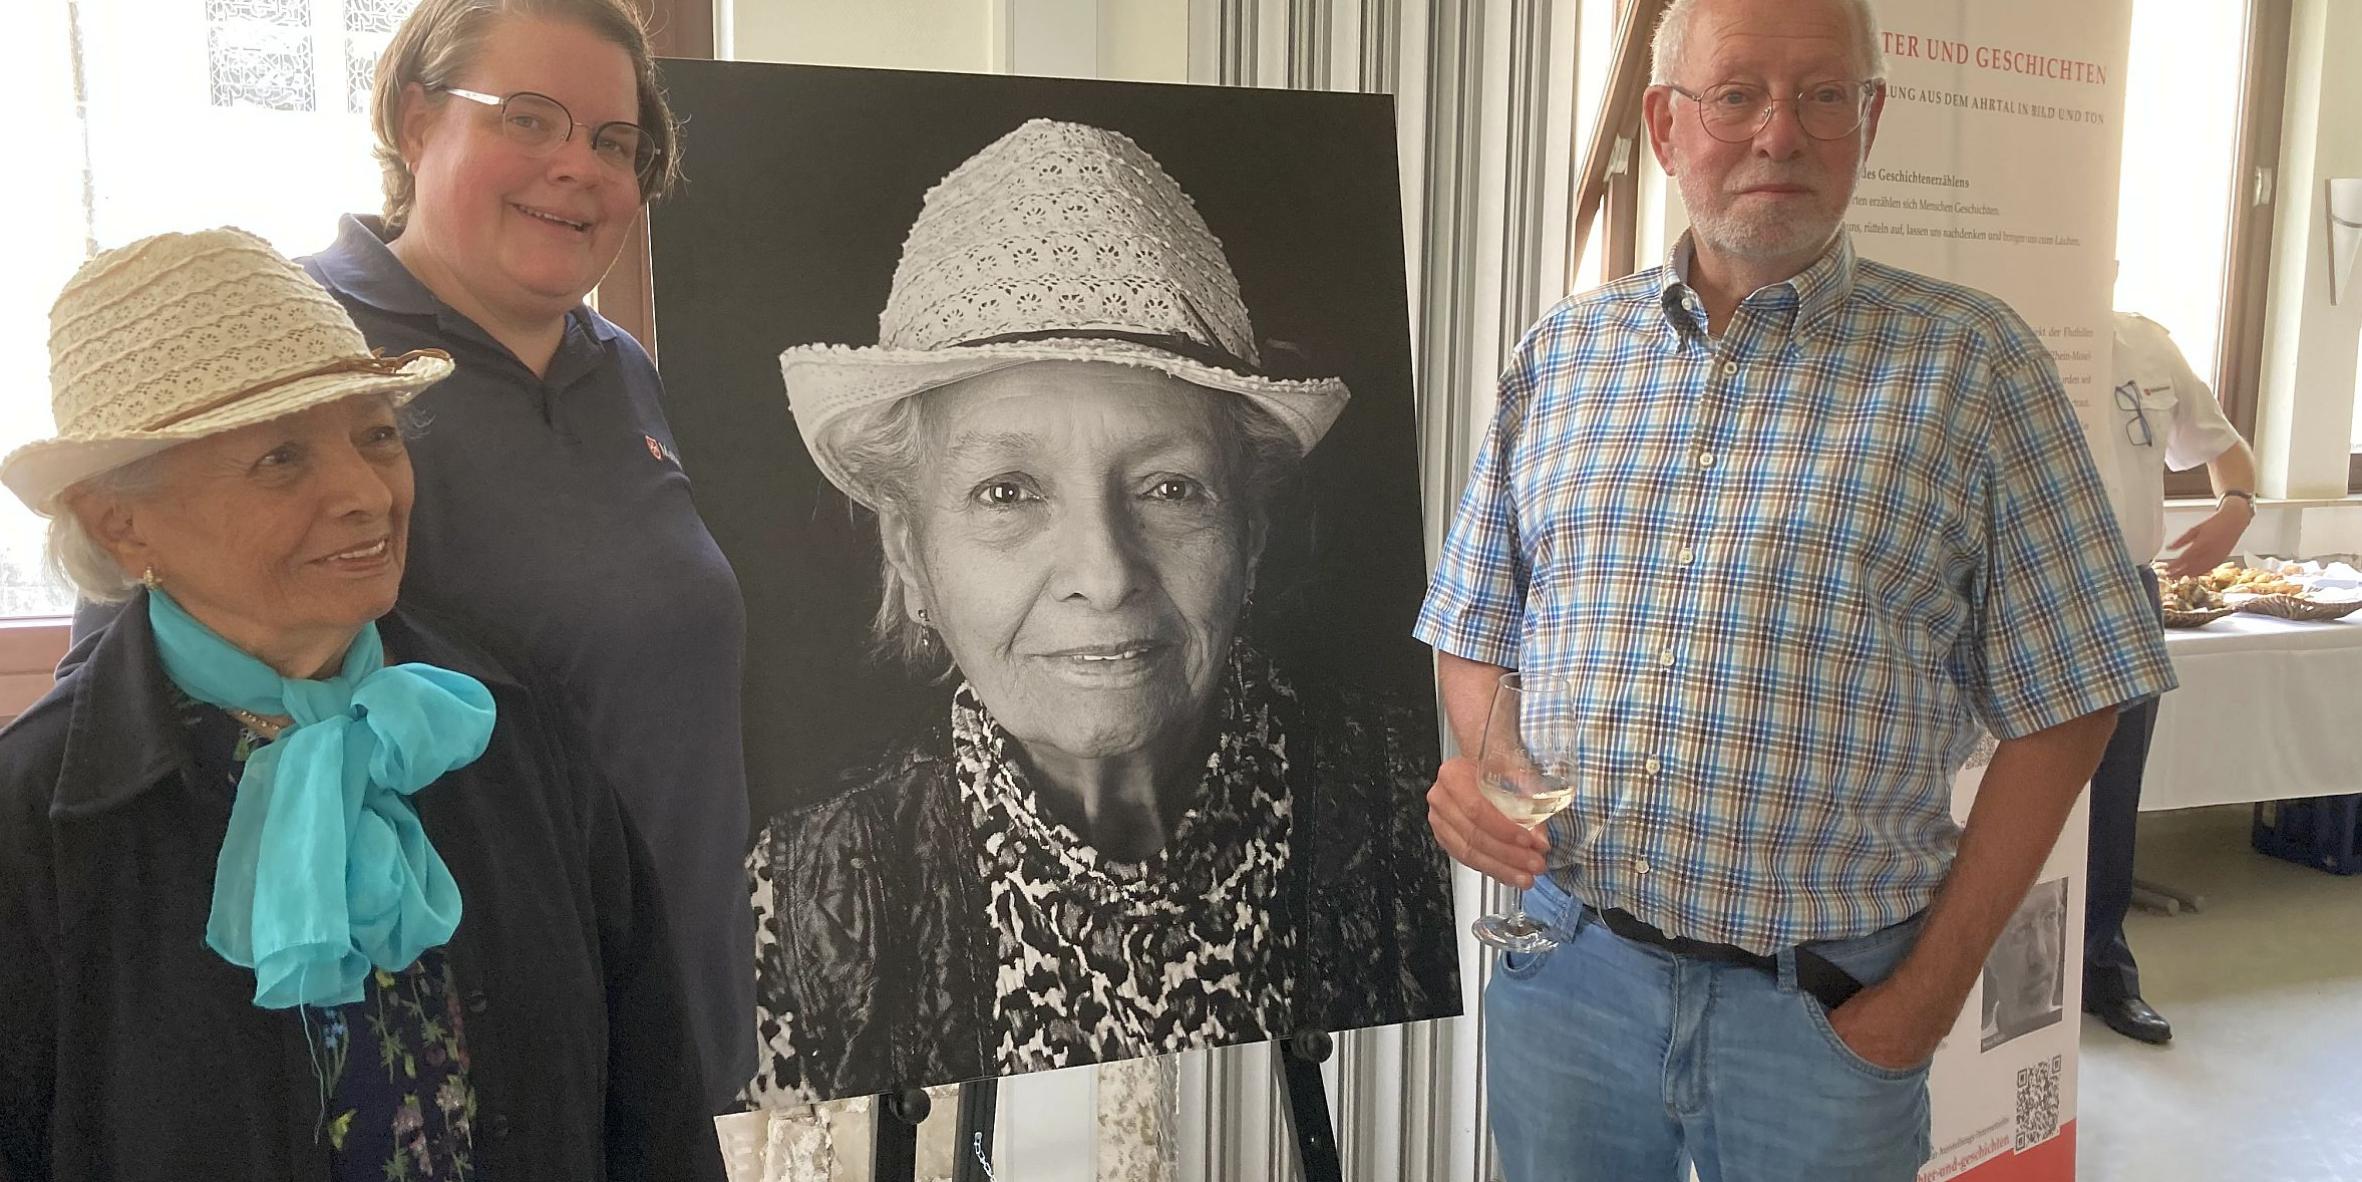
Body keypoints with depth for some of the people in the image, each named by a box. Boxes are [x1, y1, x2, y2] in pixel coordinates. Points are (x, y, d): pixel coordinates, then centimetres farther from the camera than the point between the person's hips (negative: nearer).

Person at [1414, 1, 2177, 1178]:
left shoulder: (1971, 363, -4)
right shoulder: (1562, 352, 3)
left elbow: (2059, 702, -3)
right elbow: (1477, 629, 10)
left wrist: (1937, 983, -6)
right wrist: (1477, 765, -9)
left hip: (1824, 1003, -2)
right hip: (1565, 969, 2)